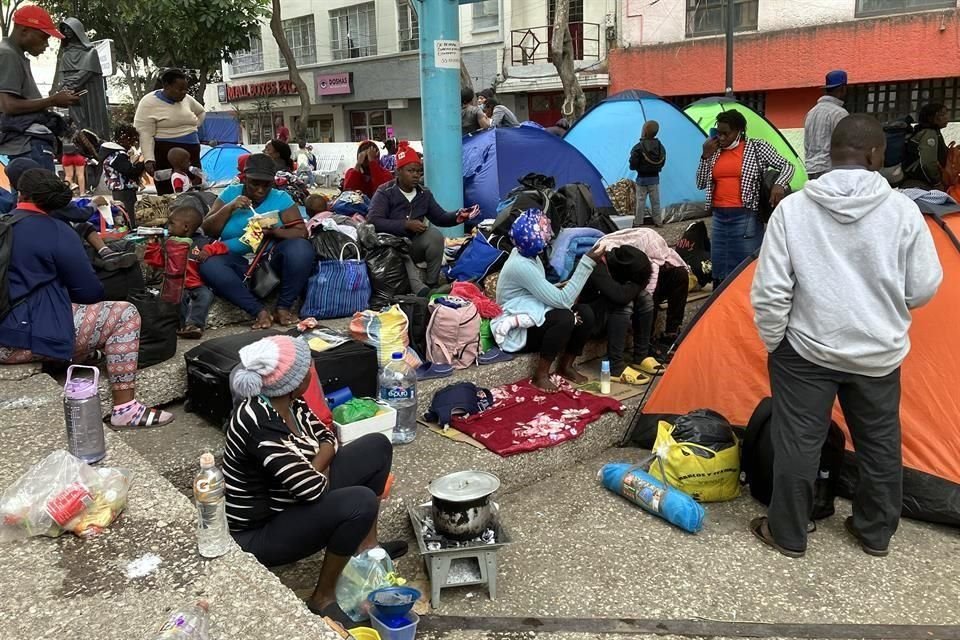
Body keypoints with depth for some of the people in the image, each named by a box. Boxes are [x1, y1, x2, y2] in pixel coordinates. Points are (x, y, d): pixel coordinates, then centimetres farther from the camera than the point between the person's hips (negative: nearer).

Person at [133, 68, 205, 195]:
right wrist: (149, 159, -22)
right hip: (165, 156, -6)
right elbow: (145, 134, -13)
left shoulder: (187, 99, 10)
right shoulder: (149, 103, -7)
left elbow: (201, 112, 32)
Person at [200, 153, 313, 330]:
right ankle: (259, 311, -27)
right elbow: (208, 230, 4)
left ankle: (284, 307, -18)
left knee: (301, 248, -29)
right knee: (209, 265, -29)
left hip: (272, 260, -1)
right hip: (239, 265, 1)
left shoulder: (281, 198, 3)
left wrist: (274, 232, -23)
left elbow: (301, 233, -6)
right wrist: (229, 208, -10)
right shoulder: (230, 193, 7)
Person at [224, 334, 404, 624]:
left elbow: (326, 437, 5)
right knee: (361, 502, -32)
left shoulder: (288, 401, -7)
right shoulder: (259, 424, -34)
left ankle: (365, 544, 15)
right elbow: (314, 488, -33)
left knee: (377, 446, 4)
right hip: (259, 533, -9)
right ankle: (323, 596, -10)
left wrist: (313, 470, -15)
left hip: (293, 500, 9)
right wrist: (320, 472, -10)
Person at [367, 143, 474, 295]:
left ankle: (432, 284, -19)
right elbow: (373, 221, -21)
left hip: (415, 246, 4)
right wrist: (406, 224, -26)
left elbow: (440, 217, 6)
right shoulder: (385, 193, -8)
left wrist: (457, 216, -17)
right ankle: (419, 288, -52)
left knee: (435, 235, -24)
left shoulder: (424, 194, 8)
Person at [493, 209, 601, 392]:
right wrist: (587, 263, -28)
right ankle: (541, 375, -15)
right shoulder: (521, 266, -28)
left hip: (532, 317, 9)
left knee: (585, 313, -7)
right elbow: (562, 301, -28)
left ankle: (566, 366, 9)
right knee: (565, 318, -31)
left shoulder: (528, 254, 2)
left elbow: (547, 294, 9)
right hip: (518, 330, -9)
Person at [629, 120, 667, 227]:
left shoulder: (638, 147, -18)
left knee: (641, 201, 4)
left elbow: (632, 165, -15)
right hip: (655, 178, 4)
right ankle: (658, 221, 20)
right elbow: (662, 163, 6)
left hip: (642, 178, -4)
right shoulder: (660, 146, -3)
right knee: (655, 201, 13)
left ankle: (638, 223, 8)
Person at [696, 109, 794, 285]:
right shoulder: (715, 151, 11)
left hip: (745, 217, -5)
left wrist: (779, 184, -21)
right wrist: (706, 156, 1)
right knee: (719, 271, 11)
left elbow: (787, 166, 0)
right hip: (719, 217, 5)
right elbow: (700, 184, 14)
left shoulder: (756, 147, -1)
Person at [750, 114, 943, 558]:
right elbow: (924, 289, -1)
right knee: (880, 443, 20)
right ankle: (876, 532, 36)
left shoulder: (792, 209, -12)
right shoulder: (902, 210, -9)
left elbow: (770, 292, -12)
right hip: (879, 353, 2)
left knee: (797, 444, 10)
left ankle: (787, 534, 25)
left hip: (806, 350, -2)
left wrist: (773, 343, 2)